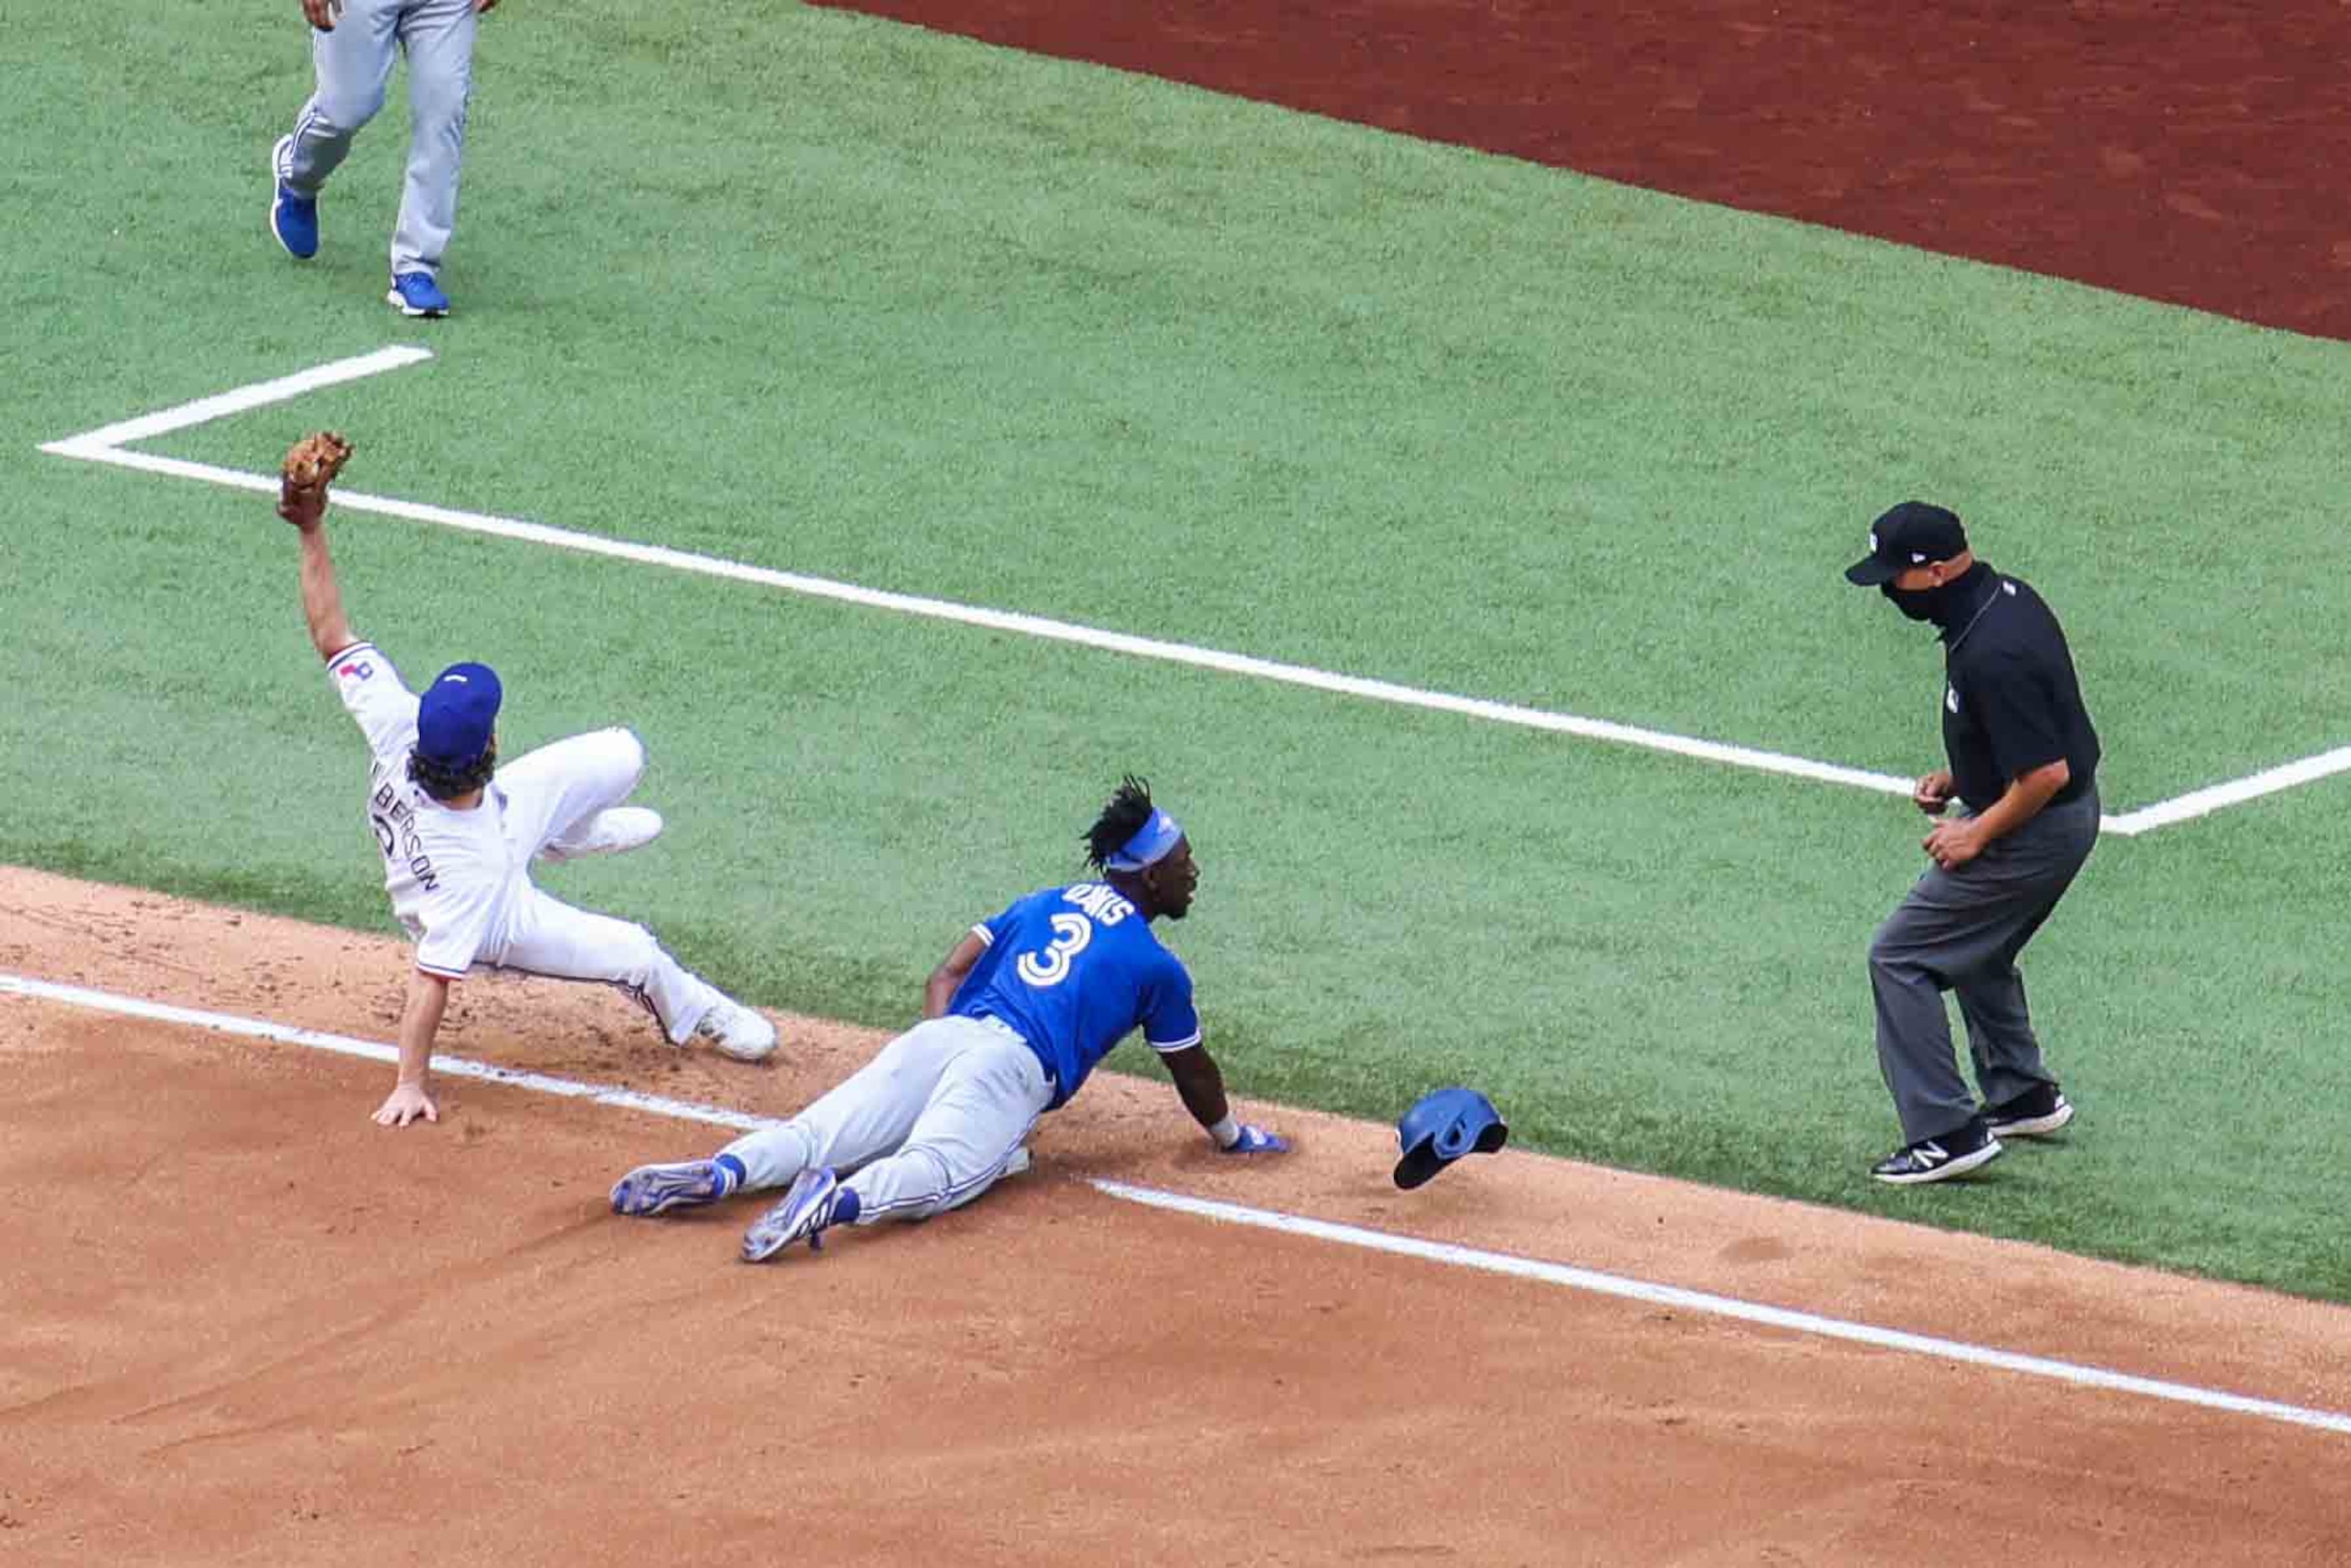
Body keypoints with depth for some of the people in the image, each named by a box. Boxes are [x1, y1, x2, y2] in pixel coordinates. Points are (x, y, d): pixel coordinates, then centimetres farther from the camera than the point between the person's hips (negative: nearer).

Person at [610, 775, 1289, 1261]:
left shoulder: (1043, 904, 30)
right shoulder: (1157, 968, 15)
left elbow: (945, 978, 25)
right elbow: (1194, 1075, 25)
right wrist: (1234, 1136, 42)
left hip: (940, 1035, 5)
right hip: (1015, 1067, -5)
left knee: (817, 1135, -11)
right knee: (937, 1170, -28)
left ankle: (719, 1173, -38)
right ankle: (840, 1201, -59)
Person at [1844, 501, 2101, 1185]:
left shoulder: (1990, 655, -31)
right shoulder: (2007, 594, 0)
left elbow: (2047, 772, -30)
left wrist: (1978, 834, -17)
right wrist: (1957, 777, 11)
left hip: (2037, 828, -10)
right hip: (2072, 814, 10)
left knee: (1900, 956, -3)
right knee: (1976, 947, 29)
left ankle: (1947, 1133, -2)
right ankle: (2022, 1096, 41)